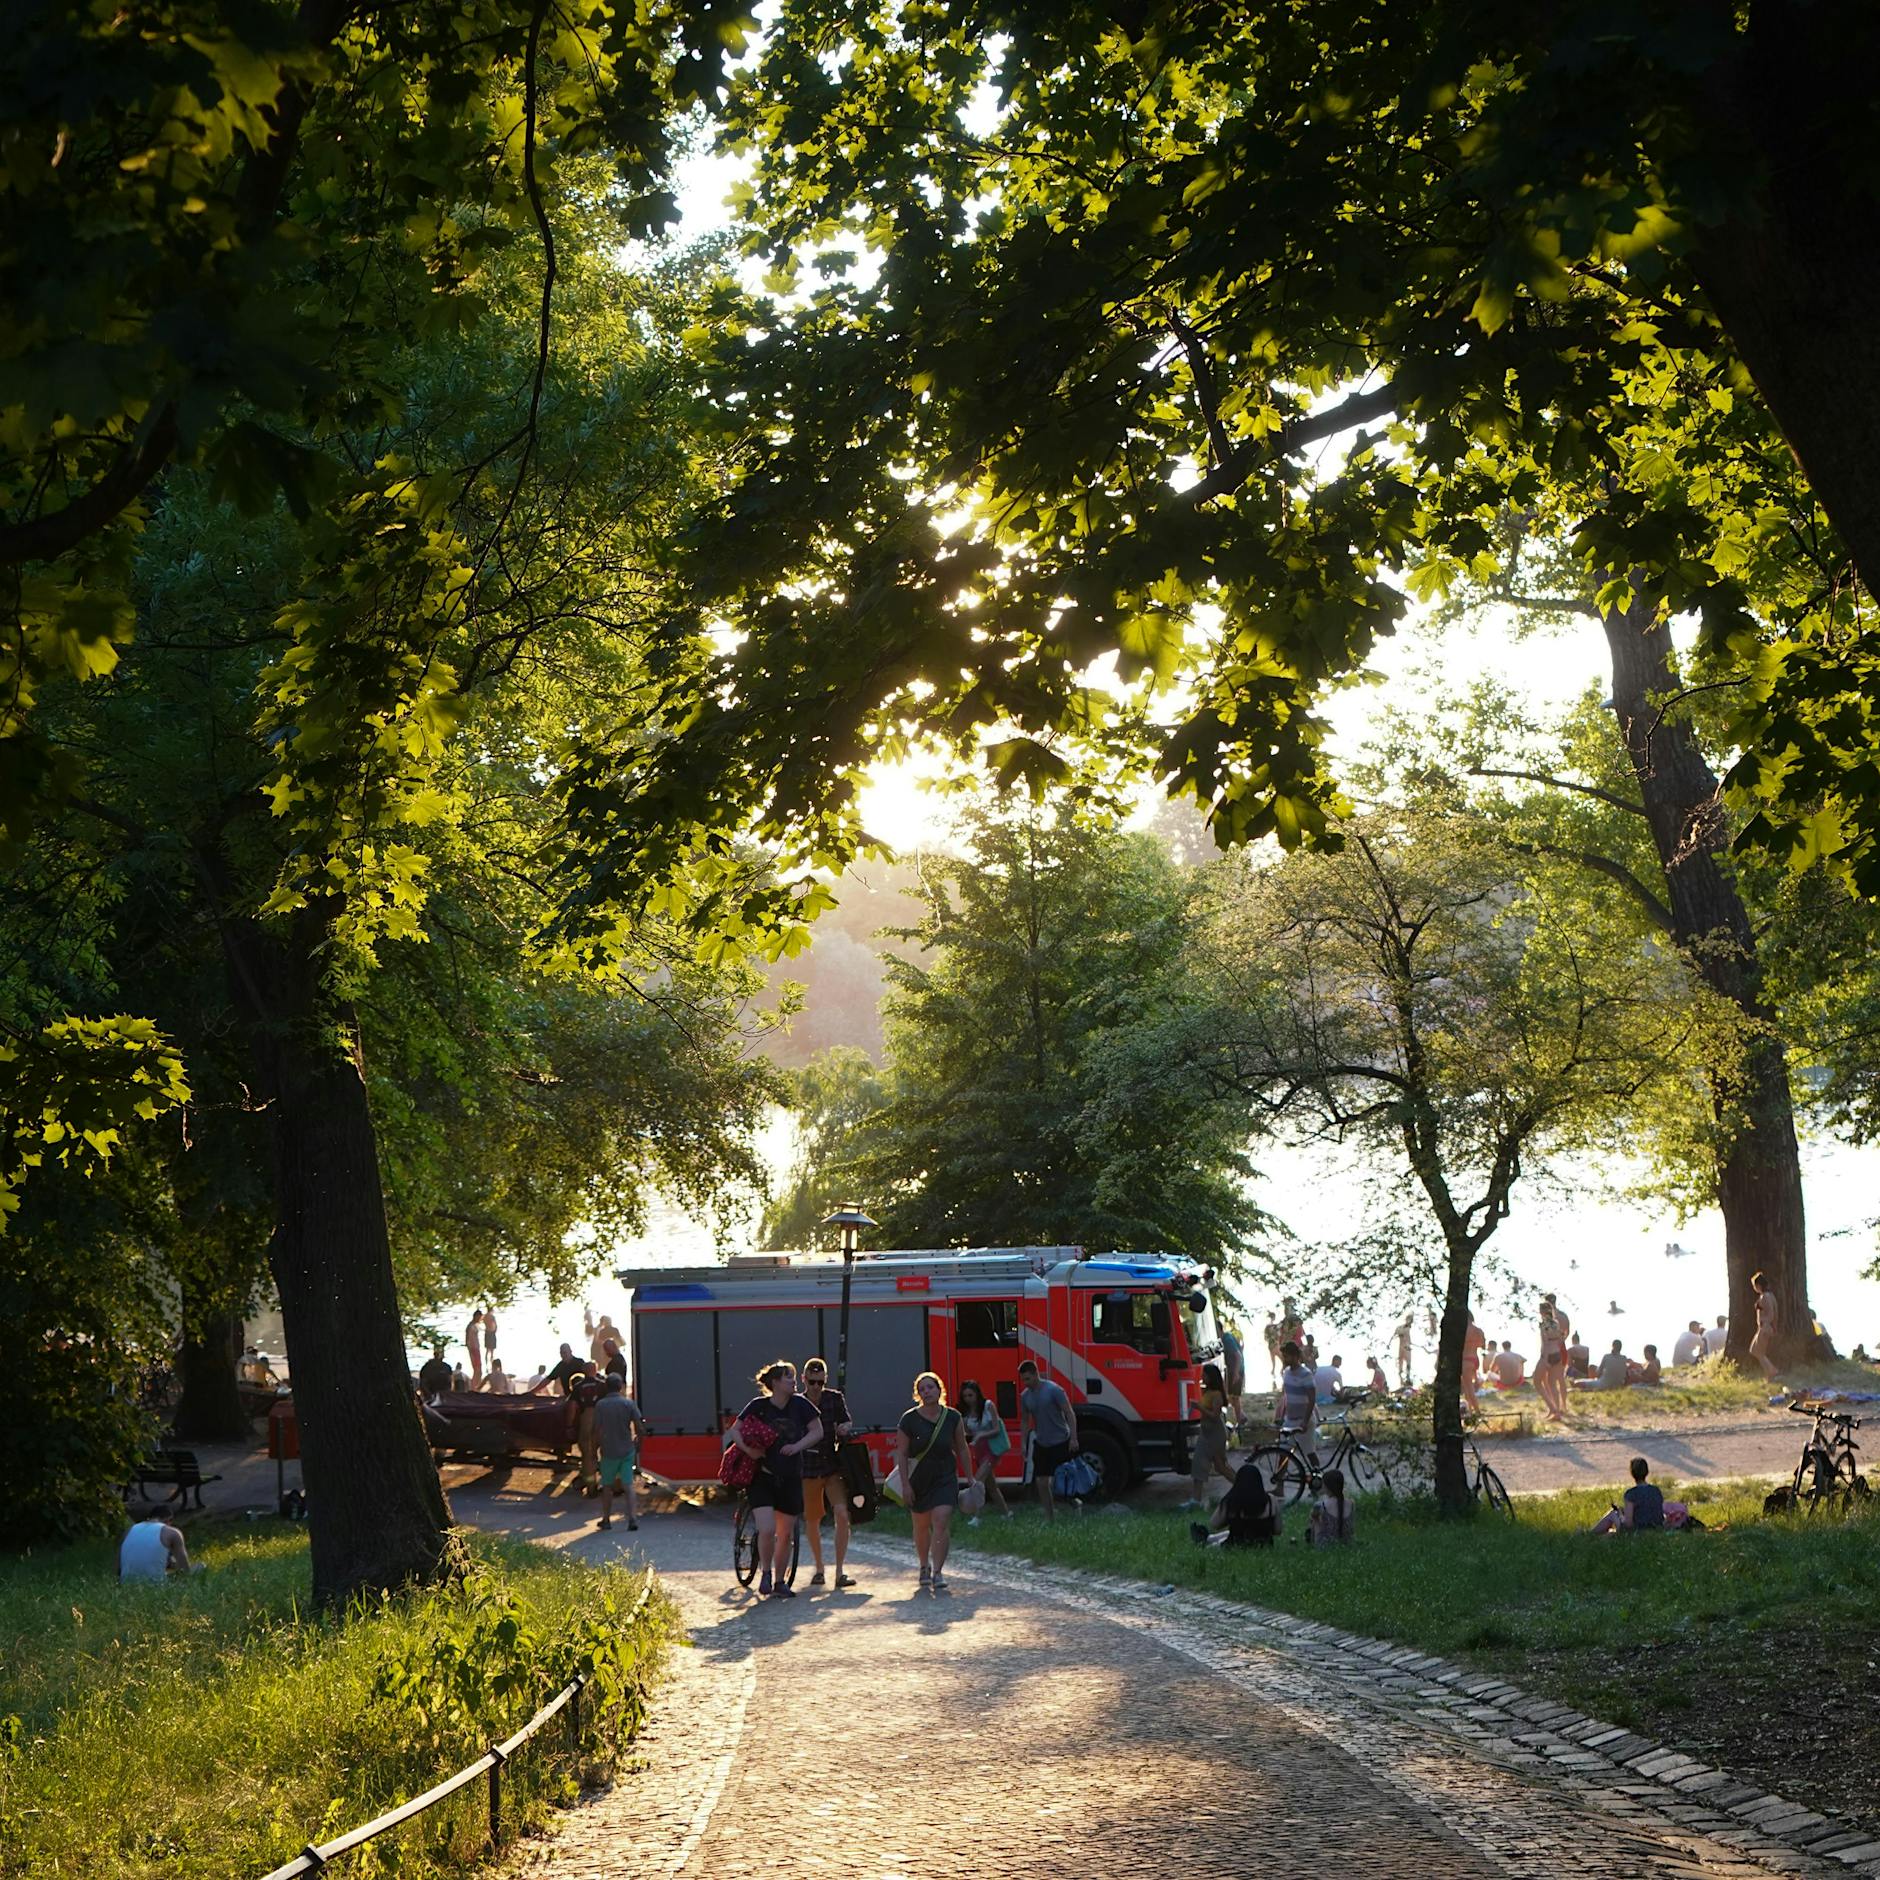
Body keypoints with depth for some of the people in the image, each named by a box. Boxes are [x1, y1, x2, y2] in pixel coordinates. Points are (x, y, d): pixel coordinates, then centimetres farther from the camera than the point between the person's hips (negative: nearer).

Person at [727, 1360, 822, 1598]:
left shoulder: (800, 1405, -2)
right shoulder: (758, 1406, -7)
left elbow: (817, 1431, 4)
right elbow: (735, 1431, -1)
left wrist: (797, 1446, -11)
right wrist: (749, 1450, -18)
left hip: (790, 1478, 3)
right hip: (761, 1477, -3)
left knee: (785, 1534, 8)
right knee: (767, 1530, -16)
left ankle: (779, 1582, 23)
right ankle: (766, 1574, 8)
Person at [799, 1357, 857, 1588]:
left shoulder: (835, 1399, 2)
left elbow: (846, 1425, 9)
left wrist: (846, 1429, -14)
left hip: (833, 1465, 0)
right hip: (808, 1467, 0)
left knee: (842, 1514, -15)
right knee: (812, 1521, 11)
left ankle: (839, 1572, -12)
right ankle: (819, 1569, 30)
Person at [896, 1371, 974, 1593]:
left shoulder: (952, 1417, -3)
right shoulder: (909, 1420, -8)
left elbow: (962, 1450, 8)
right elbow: (902, 1454, -5)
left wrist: (969, 1478, 9)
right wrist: (905, 1484, -10)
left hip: (945, 1477, 0)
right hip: (919, 1479, 0)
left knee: (941, 1522, -15)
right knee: (921, 1526, 12)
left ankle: (938, 1572, -14)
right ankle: (924, 1566, 34)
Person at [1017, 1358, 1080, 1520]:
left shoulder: (1053, 1390, -15)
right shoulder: (1025, 1395, 3)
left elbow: (1070, 1414, -14)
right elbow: (1025, 1421, 14)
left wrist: (1074, 1438, -19)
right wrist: (1023, 1443, 7)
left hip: (1060, 1442, -6)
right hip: (1041, 1443, 6)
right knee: (1041, 1482, 1)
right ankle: (1049, 1517, 9)